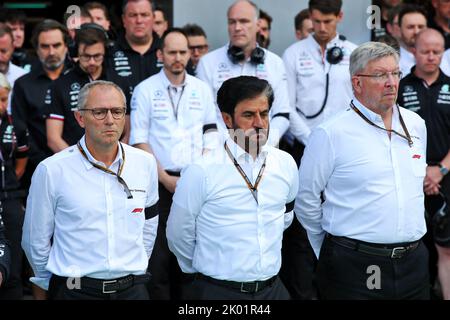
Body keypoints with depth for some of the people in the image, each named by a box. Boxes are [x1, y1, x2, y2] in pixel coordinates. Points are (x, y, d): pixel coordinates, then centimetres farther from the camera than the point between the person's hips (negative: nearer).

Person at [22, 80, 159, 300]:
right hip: (75, 290, -3)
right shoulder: (51, 170, -10)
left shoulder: (145, 163, 1)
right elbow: (35, 240, -1)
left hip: (132, 288, 3)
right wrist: (53, 283, 7)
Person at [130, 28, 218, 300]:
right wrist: (165, 178, -9)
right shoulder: (145, 90, -1)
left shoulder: (202, 90, 7)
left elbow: (210, 137, 9)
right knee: (159, 253, -1)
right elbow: (139, 140, -4)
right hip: (159, 182, -2)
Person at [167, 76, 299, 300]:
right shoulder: (200, 172, -14)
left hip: (273, 289, 4)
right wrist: (205, 272, 8)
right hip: (215, 292, -4)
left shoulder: (286, 164, -1)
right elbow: (179, 235, -5)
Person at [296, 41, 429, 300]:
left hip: (414, 262, 5)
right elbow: (306, 200, -4)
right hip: (354, 267, -5)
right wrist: (328, 253, 5)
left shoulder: (416, 125, 9)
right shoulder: (331, 134, -9)